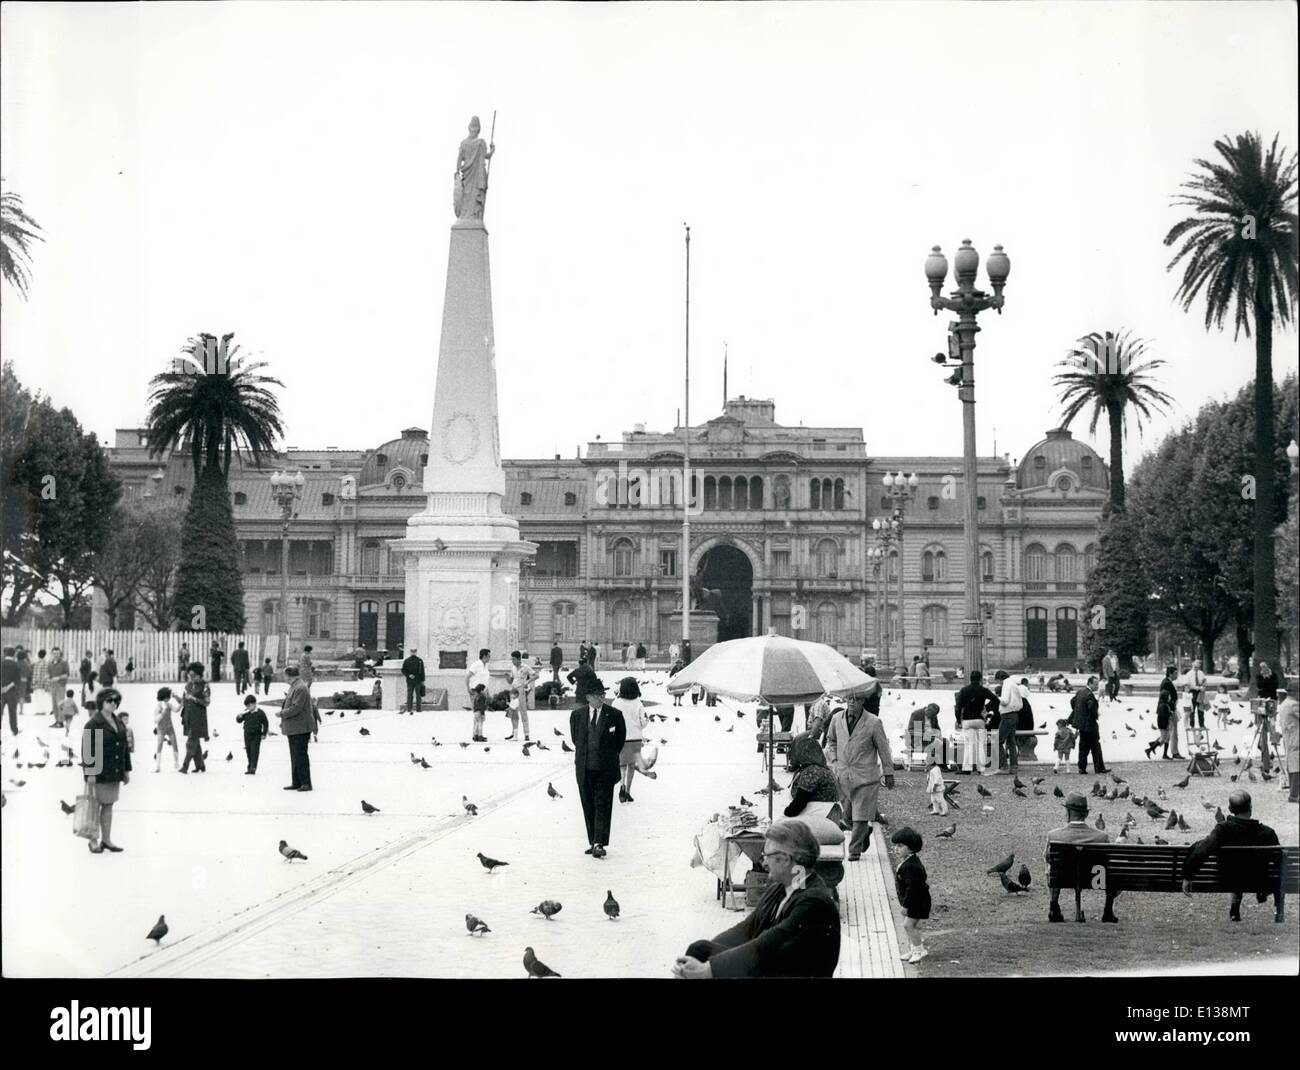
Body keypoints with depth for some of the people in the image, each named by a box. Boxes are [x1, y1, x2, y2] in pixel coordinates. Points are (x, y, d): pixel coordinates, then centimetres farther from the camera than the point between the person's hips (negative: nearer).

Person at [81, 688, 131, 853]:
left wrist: (127, 770, 15)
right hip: (99, 772, -7)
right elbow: (87, 750, -14)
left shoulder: (119, 723, 12)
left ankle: (106, 839, 19)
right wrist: (90, 772, -18)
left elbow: (125, 747, 17)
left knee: (108, 805, 12)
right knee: (95, 806, 1)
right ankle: (94, 840, 8)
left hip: (115, 772, 7)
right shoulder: (93, 724, -11)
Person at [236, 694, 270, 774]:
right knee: (248, 751, 11)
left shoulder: (260, 713, -7)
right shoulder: (246, 713, 4)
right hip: (247, 735, 5)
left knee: (254, 751, -8)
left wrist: (264, 734, -4)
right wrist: (239, 717, -15)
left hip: (256, 735, -5)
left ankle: (253, 767, -12)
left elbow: (265, 723, -2)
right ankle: (250, 766, 22)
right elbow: (239, 721, 9)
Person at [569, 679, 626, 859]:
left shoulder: (614, 715, -2)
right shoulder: (577, 715, 4)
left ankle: (599, 844, -10)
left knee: (602, 807, -7)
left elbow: (621, 738, 8)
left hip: (605, 769, -3)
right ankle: (592, 842, 17)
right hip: (584, 769, 3)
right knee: (588, 808, 8)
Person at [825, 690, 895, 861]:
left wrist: (889, 774, 2)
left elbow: (883, 749, -1)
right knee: (848, 816, 12)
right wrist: (834, 760, 5)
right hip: (843, 776, 4)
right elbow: (831, 740, 19)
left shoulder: (873, 723, -10)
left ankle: (855, 850, 7)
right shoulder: (837, 719, 1)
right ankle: (865, 832, 40)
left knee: (860, 817, -4)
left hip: (865, 777, -4)